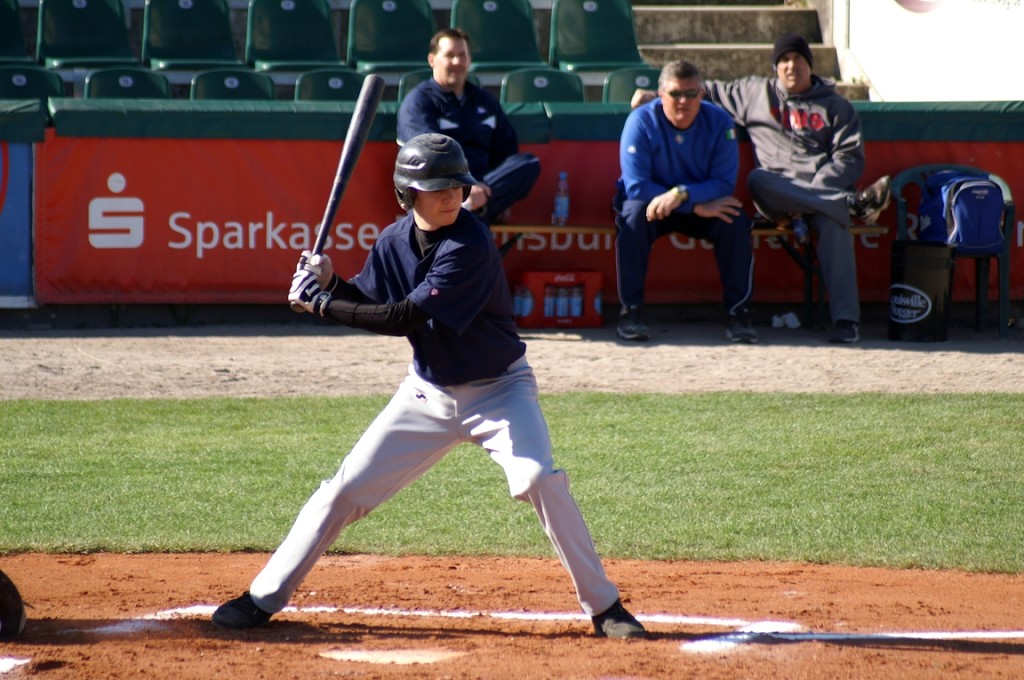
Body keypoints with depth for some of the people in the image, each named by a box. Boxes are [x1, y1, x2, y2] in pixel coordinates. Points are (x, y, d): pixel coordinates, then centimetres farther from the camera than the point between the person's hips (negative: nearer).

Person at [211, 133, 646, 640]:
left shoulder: (469, 243, -25)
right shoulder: (395, 241, -5)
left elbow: (405, 317, -28)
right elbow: (367, 306, 8)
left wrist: (320, 304, -23)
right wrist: (329, 285, -13)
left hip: (498, 389, -5)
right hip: (429, 390, 5)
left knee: (540, 480, -25)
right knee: (345, 492, 2)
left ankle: (605, 607, -13)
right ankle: (264, 599, 14)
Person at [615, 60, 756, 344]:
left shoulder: (719, 122, -12)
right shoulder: (641, 121, -18)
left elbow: (724, 182, -16)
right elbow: (635, 184, -23)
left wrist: (682, 195, -36)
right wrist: (698, 207, -29)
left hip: (705, 203, 2)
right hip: (654, 203, -2)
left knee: (735, 220, -27)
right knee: (633, 216, -34)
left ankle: (737, 313, -19)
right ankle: (631, 311, -28)